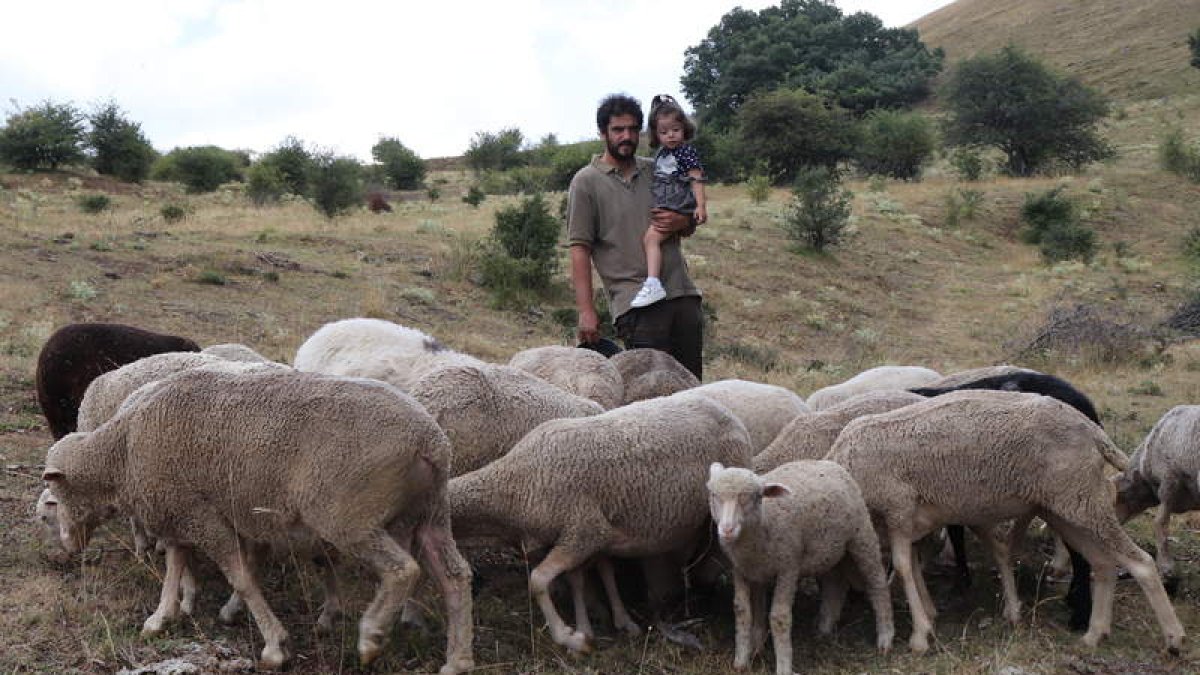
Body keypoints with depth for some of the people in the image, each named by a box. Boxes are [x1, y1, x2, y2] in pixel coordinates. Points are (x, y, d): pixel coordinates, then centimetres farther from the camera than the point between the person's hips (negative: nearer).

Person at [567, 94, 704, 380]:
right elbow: (580, 248, -4)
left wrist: (682, 222, -1)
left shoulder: (656, 170, 16)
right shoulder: (586, 182, 2)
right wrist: (586, 310, -13)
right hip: (636, 303, -5)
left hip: (684, 294, 5)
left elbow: (690, 227, 25)